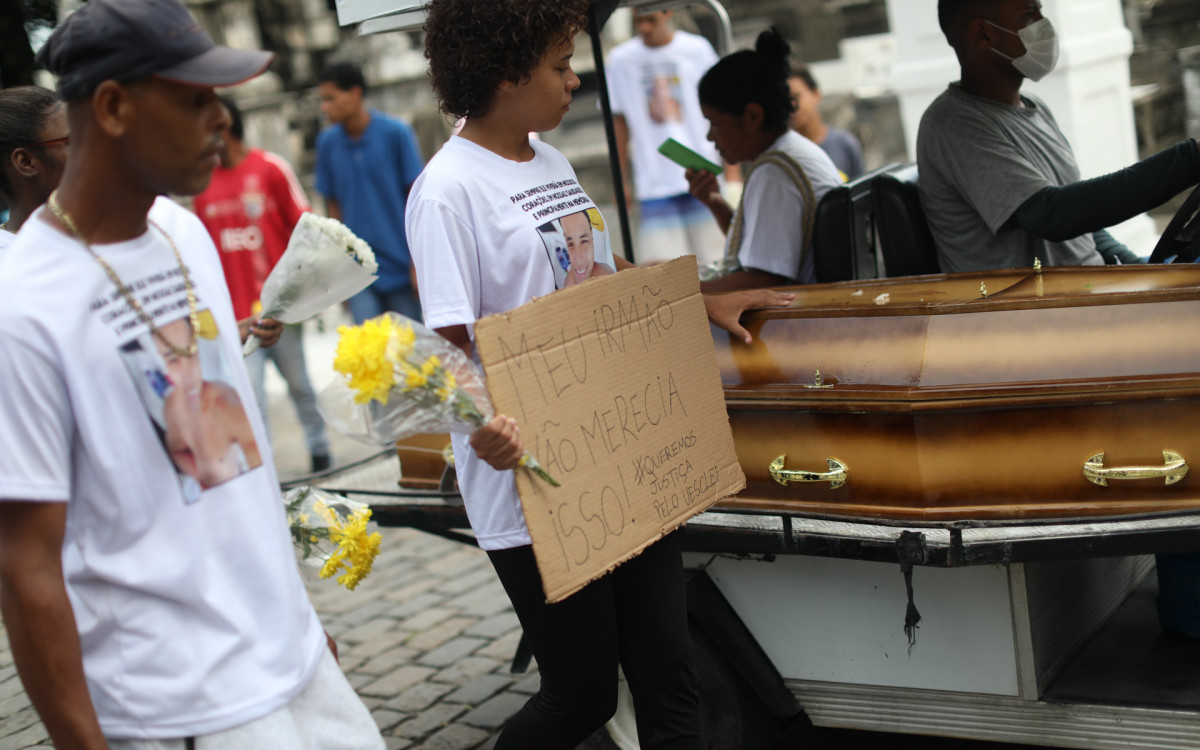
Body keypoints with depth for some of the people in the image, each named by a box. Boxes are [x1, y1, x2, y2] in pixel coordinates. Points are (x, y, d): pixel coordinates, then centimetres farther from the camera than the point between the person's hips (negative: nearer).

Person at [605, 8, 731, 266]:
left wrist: (733, 175, 2)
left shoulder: (696, 49, 4)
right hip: (654, 185, 0)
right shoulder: (619, 60, 6)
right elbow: (619, 122, 13)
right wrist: (621, 180, 11)